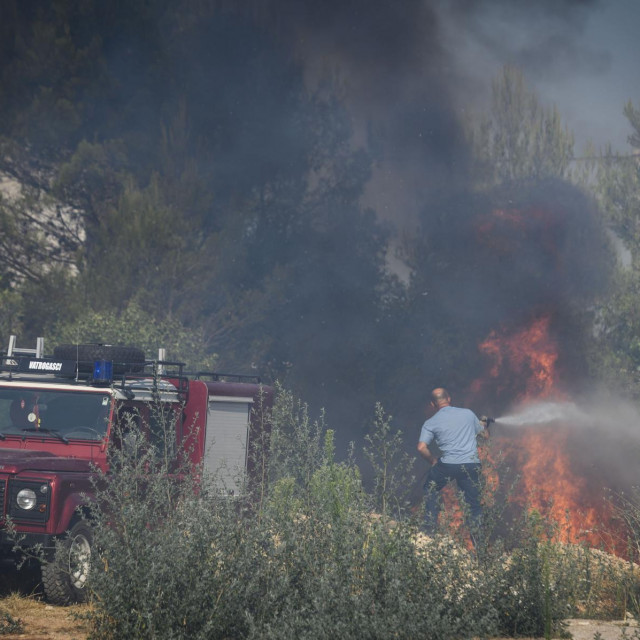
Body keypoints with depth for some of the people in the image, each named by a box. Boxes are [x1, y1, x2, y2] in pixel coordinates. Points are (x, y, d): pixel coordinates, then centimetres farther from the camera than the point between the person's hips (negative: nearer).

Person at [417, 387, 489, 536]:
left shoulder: (430, 423, 3)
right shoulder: (468, 413, 9)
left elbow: (421, 447, -8)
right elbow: (485, 434, 21)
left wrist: (433, 462, 8)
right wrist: (483, 424, 43)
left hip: (448, 464, -1)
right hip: (472, 465, 1)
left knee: (431, 490, 24)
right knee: (474, 502, 11)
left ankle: (430, 528, 19)